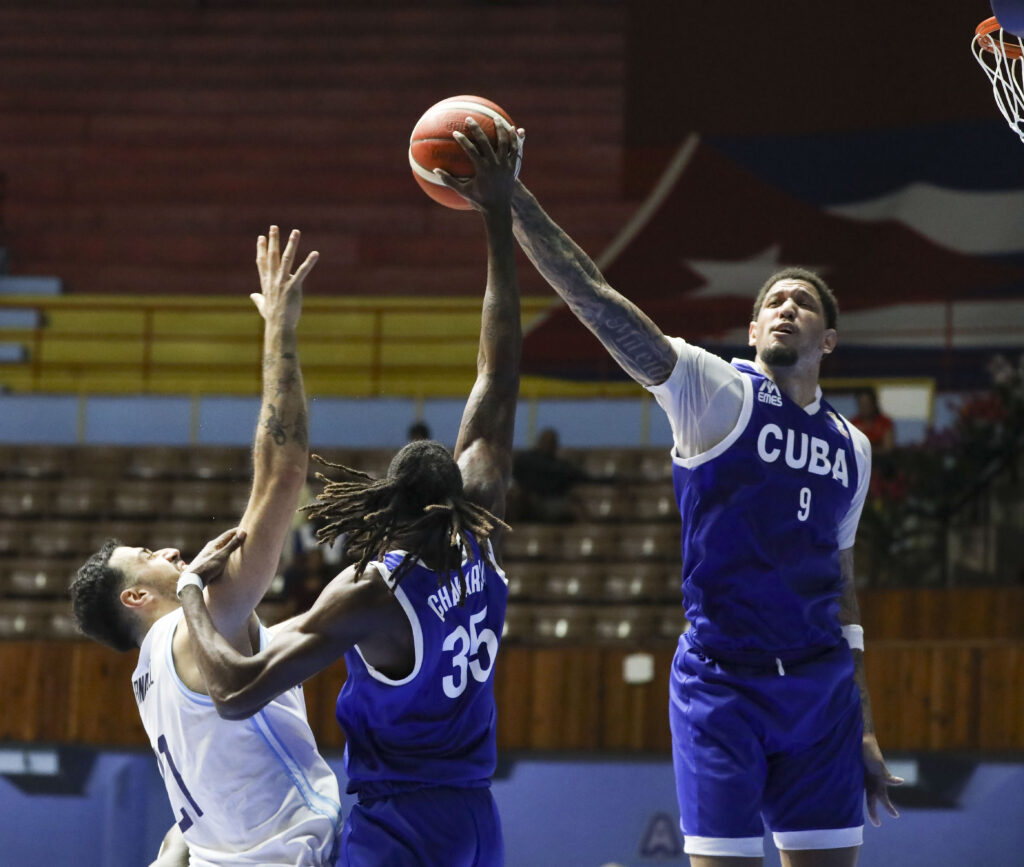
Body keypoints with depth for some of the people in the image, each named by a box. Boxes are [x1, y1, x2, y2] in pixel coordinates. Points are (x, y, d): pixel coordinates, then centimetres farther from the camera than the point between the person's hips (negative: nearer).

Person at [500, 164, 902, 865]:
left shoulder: (852, 447, 14)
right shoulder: (716, 393, -1)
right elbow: (596, 300, -12)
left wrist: (864, 733, 17)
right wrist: (512, 200, -21)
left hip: (821, 686, 5)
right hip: (721, 680, -5)